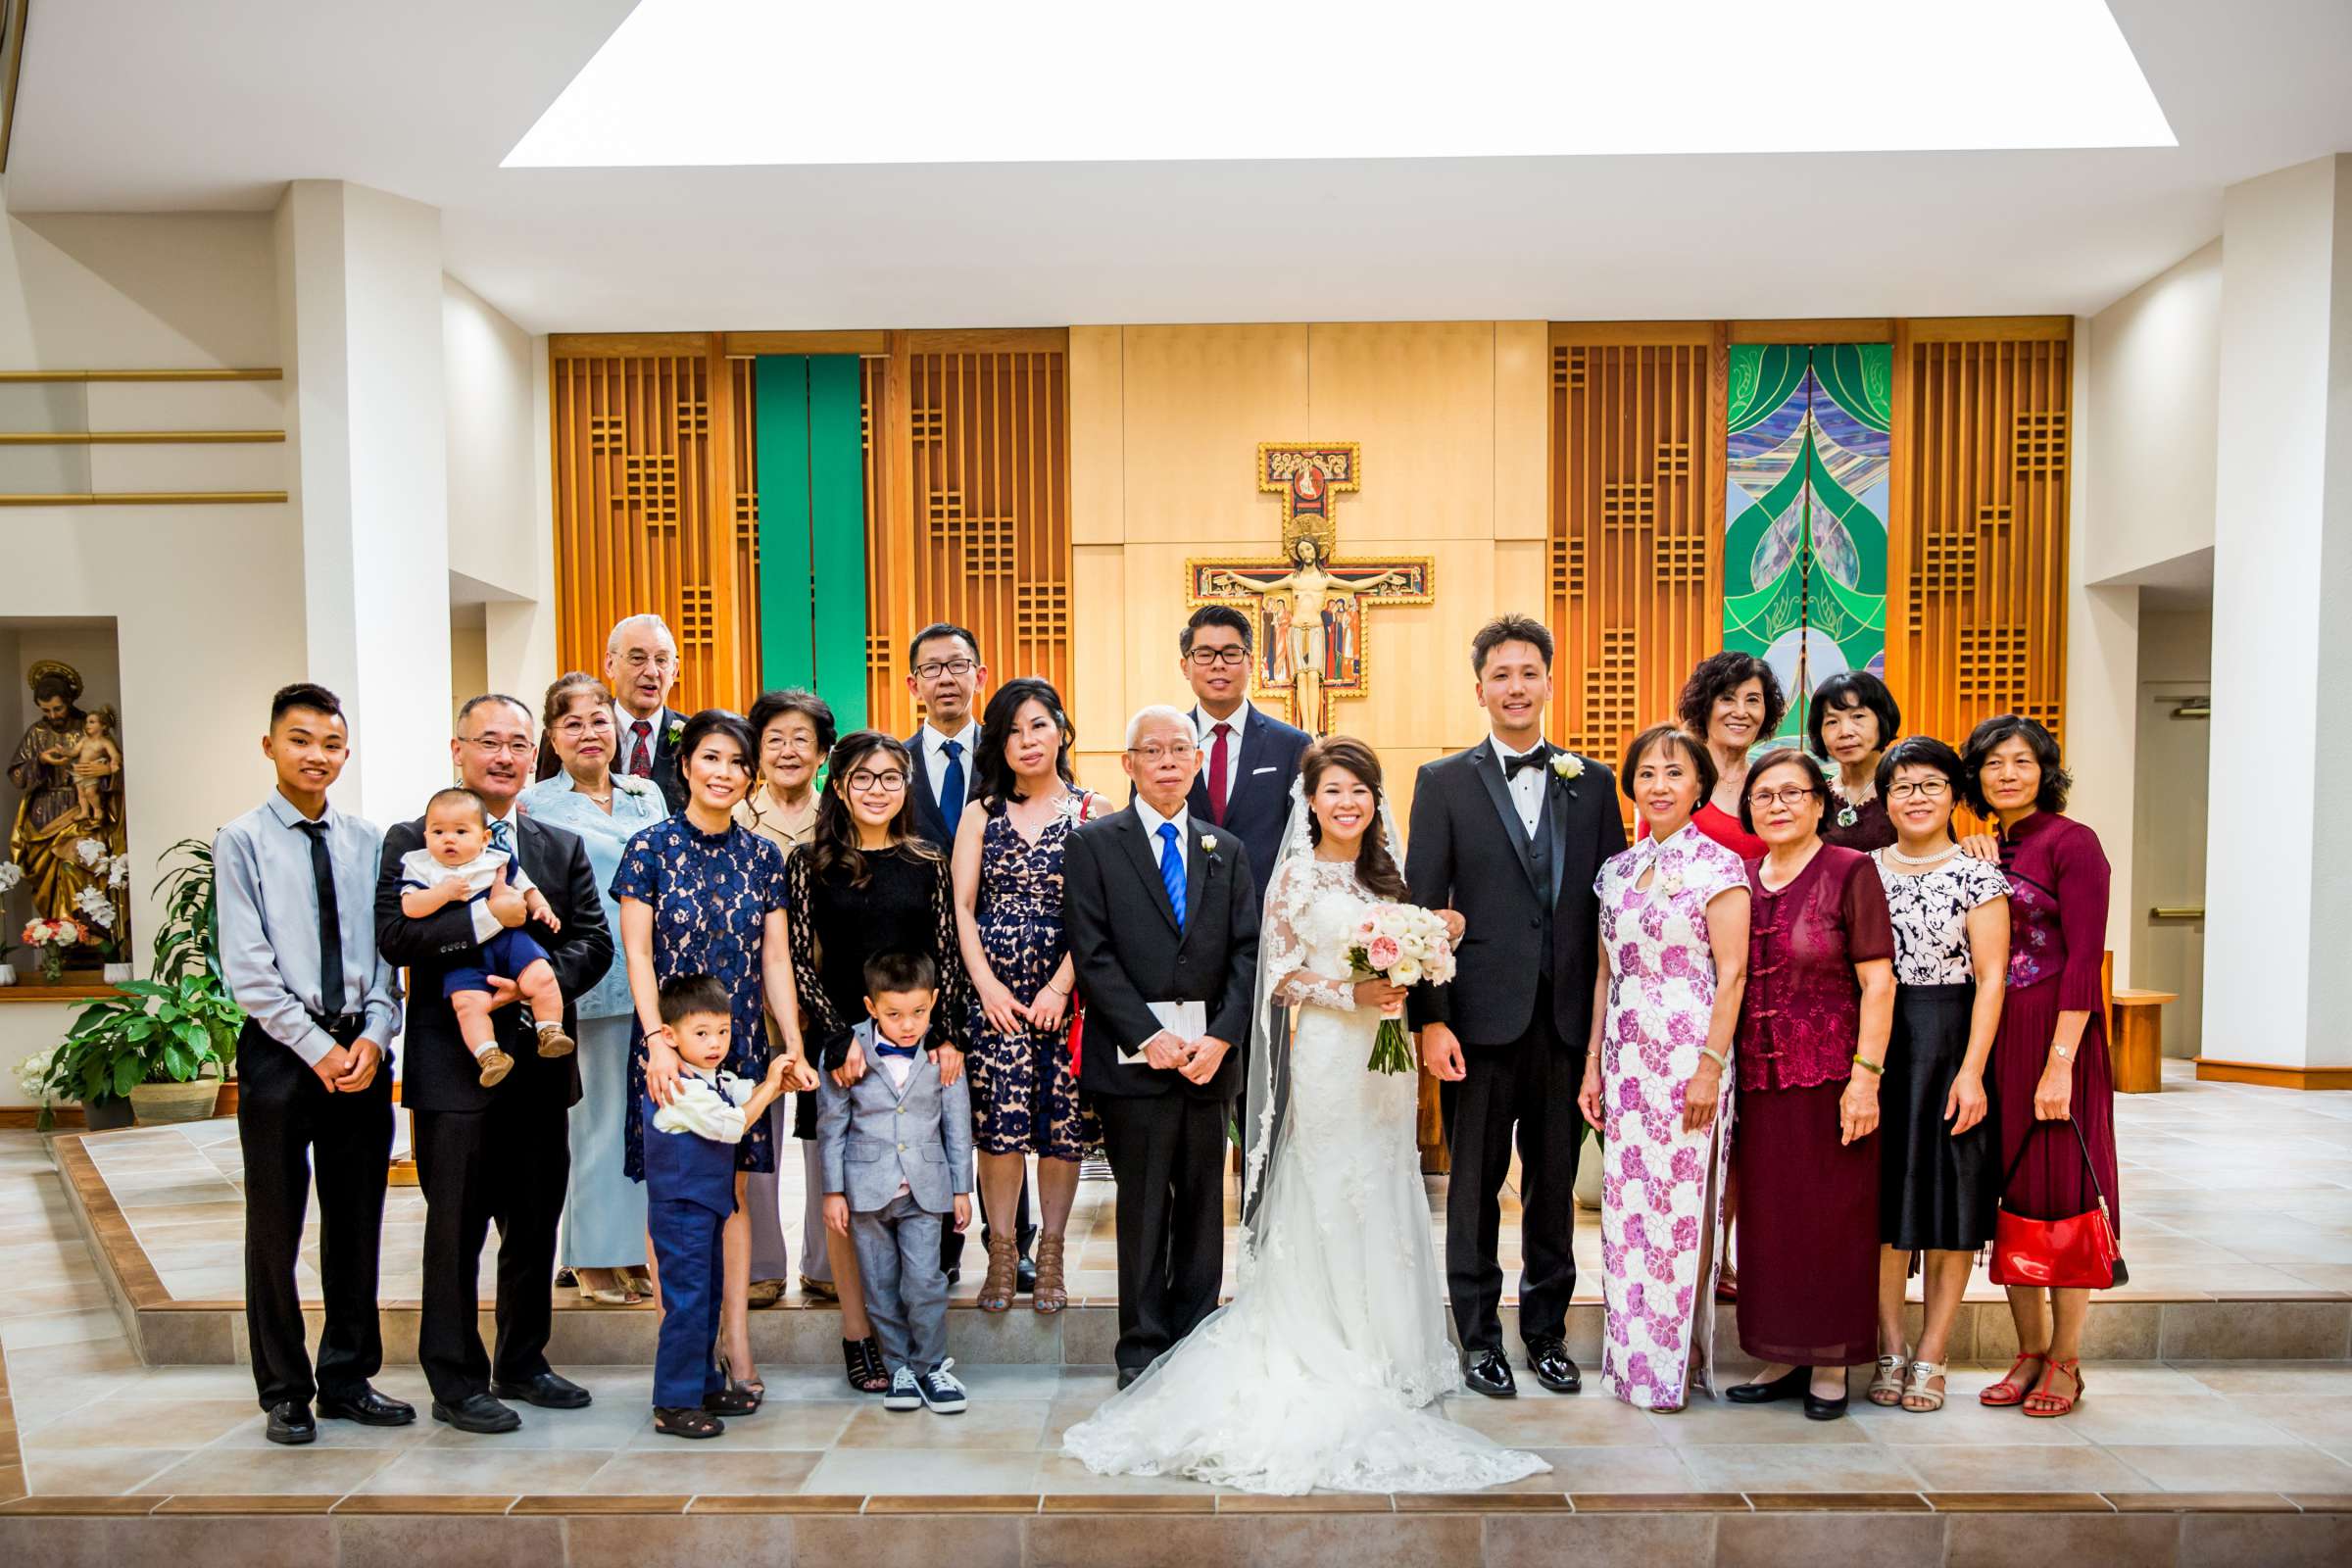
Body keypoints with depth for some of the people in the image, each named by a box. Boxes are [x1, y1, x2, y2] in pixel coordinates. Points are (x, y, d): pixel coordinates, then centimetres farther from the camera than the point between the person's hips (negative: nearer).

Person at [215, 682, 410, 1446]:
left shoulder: (368, 842, 6)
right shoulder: (242, 841, -3)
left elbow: (386, 950, 5)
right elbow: (248, 968, -9)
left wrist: (374, 1036, -9)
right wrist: (318, 1048, -13)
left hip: (363, 1049, 3)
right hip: (281, 1050, -3)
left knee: (357, 1223, 11)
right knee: (276, 1226, 7)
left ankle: (348, 1379, 25)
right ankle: (284, 1392, 21)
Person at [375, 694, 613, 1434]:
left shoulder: (563, 847, 12)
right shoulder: (412, 841, 0)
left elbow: (594, 942, 2)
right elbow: (394, 935, -15)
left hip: (542, 1064, 5)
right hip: (455, 1065, -4)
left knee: (536, 1225, 14)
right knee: (455, 1228, 4)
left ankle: (522, 1363, 29)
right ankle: (456, 1381, 17)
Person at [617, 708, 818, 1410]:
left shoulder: (762, 856, 6)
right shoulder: (651, 847, -3)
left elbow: (776, 959, 5)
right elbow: (637, 953, -8)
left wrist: (794, 1046, -3)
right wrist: (659, 1037, -20)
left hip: (740, 1042, 3)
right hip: (670, 1041, -3)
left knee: (732, 1188, 7)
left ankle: (735, 1339, 14)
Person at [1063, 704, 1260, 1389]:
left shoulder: (1226, 852, 13)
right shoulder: (1093, 843, 1)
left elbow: (1247, 952, 6)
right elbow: (1093, 954, -7)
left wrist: (1221, 1036, -8)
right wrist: (1149, 1036, -14)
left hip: (1209, 1054, 4)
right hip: (1133, 1055, -3)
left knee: (1203, 1203, 10)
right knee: (1143, 1206, 3)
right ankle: (1143, 1349, 16)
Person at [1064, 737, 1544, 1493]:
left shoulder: (1386, 876, 12)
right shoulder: (1296, 875, -6)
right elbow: (1280, 975, -9)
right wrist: (1349, 994, -20)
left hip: (1385, 1061, 6)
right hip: (1326, 1058, -6)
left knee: (1383, 1201, 12)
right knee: (1328, 1207, -1)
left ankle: (1381, 1356, 24)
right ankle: (1330, 1364, 11)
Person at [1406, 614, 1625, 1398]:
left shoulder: (1592, 782, 8)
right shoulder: (1444, 782, 1)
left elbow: (1610, 907, 7)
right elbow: (1423, 909, -3)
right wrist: (1431, 1020, -10)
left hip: (1567, 1021, 2)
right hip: (1479, 1019, -2)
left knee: (1554, 1183, 13)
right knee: (1475, 1184, 8)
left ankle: (1547, 1332, 28)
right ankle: (1480, 1336, 23)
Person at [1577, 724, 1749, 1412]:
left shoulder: (1718, 865, -5)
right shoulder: (1617, 870, 12)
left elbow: (1732, 974, -9)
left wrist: (1711, 1066, -15)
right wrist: (1593, 1064, 11)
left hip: (1688, 1060, -5)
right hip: (1626, 1060, 6)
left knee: (1682, 1207, 0)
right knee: (1626, 1206, 8)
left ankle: (1677, 1362, 14)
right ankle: (1633, 1356, 20)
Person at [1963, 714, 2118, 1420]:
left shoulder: (2071, 842, -7)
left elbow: (2084, 958, -14)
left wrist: (2060, 1063, -19)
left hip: (2056, 1035, -6)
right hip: (1990, 1037, 6)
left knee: (2063, 1190, 1)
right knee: (2009, 1190, 9)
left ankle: (2065, 1361, 13)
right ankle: (2029, 1351, 21)